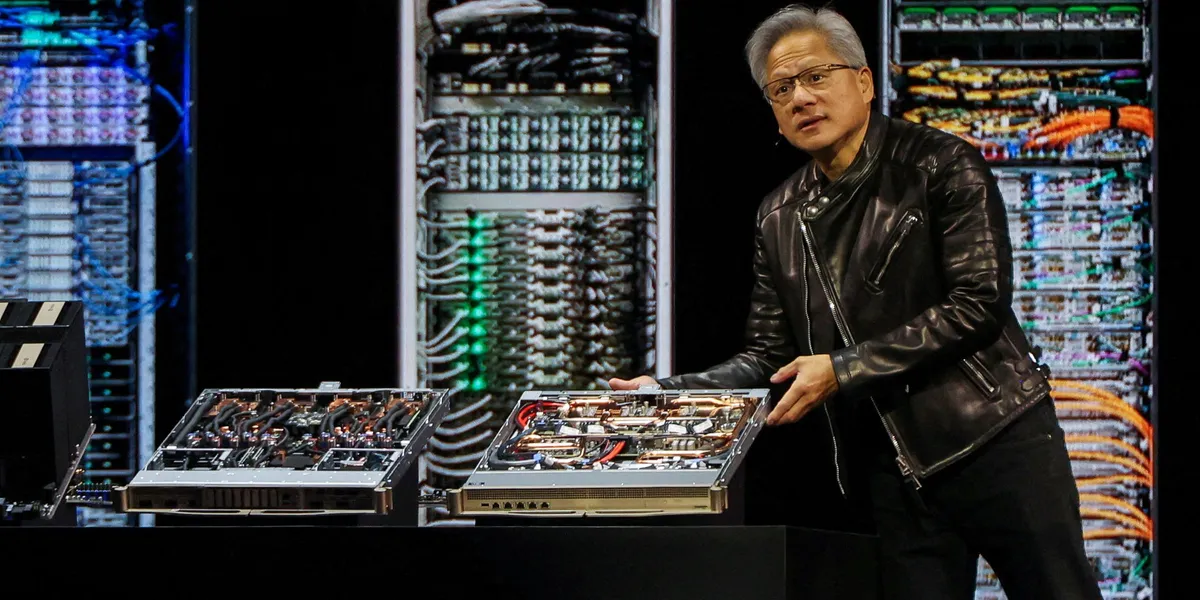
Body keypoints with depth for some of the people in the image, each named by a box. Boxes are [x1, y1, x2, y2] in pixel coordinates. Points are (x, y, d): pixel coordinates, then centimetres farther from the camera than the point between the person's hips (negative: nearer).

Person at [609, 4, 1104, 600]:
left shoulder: (941, 165, -5)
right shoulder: (779, 220, 11)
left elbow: (978, 302, -14)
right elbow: (768, 358, 16)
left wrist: (844, 369, -16)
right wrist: (668, 392, -1)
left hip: (997, 439, -4)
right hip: (896, 475, 4)